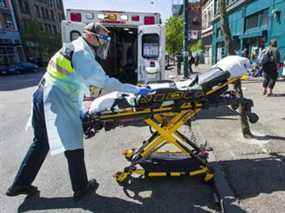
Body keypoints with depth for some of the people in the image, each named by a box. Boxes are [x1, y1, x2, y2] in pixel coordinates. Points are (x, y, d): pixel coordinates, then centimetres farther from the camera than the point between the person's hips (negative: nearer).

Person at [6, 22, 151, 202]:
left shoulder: (73, 49, 17)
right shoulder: (82, 53, -13)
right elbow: (105, 82, -18)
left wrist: (81, 112, 15)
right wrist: (136, 89, -12)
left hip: (42, 99, 10)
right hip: (57, 105, -10)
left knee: (41, 143, 22)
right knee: (74, 148, 4)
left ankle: (20, 185, 36)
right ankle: (81, 188, 22)